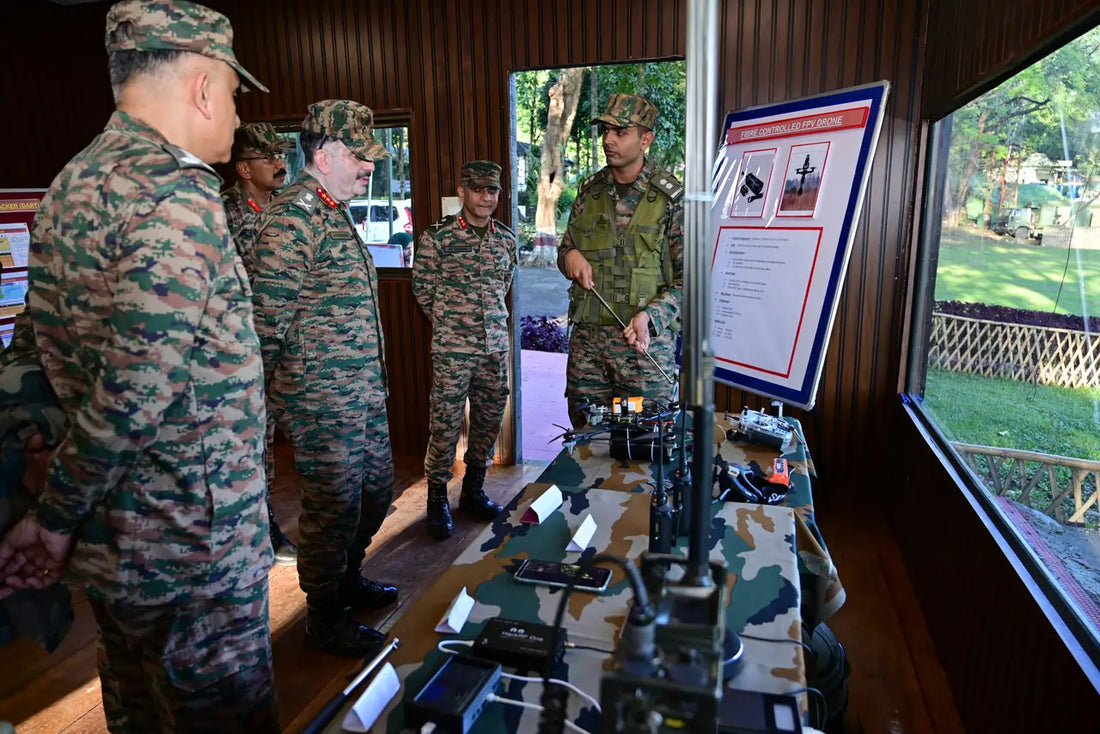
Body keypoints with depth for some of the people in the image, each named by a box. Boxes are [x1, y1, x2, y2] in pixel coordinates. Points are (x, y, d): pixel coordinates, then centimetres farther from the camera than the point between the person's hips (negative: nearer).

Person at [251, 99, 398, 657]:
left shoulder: (335, 213, 17)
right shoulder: (293, 214, -16)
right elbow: (269, 310, -20)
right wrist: (270, 390, -16)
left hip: (363, 388, 10)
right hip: (322, 395, -10)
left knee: (376, 489, 19)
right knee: (334, 504, 2)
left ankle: (347, 578, 40)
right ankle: (323, 616, 22)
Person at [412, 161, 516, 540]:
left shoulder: (506, 238, 7)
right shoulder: (437, 236, -7)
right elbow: (422, 286, 2)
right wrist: (450, 320, 7)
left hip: (496, 345, 5)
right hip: (452, 348, -5)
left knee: (489, 421, 12)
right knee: (445, 425, 0)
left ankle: (473, 490, 31)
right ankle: (437, 499, 18)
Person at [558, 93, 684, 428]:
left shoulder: (671, 198, -3)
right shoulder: (589, 191, 10)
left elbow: (689, 276, -3)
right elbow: (565, 249, 22)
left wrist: (651, 315, -18)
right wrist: (569, 256, -3)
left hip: (645, 340, -4)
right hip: (586, 338, 4)